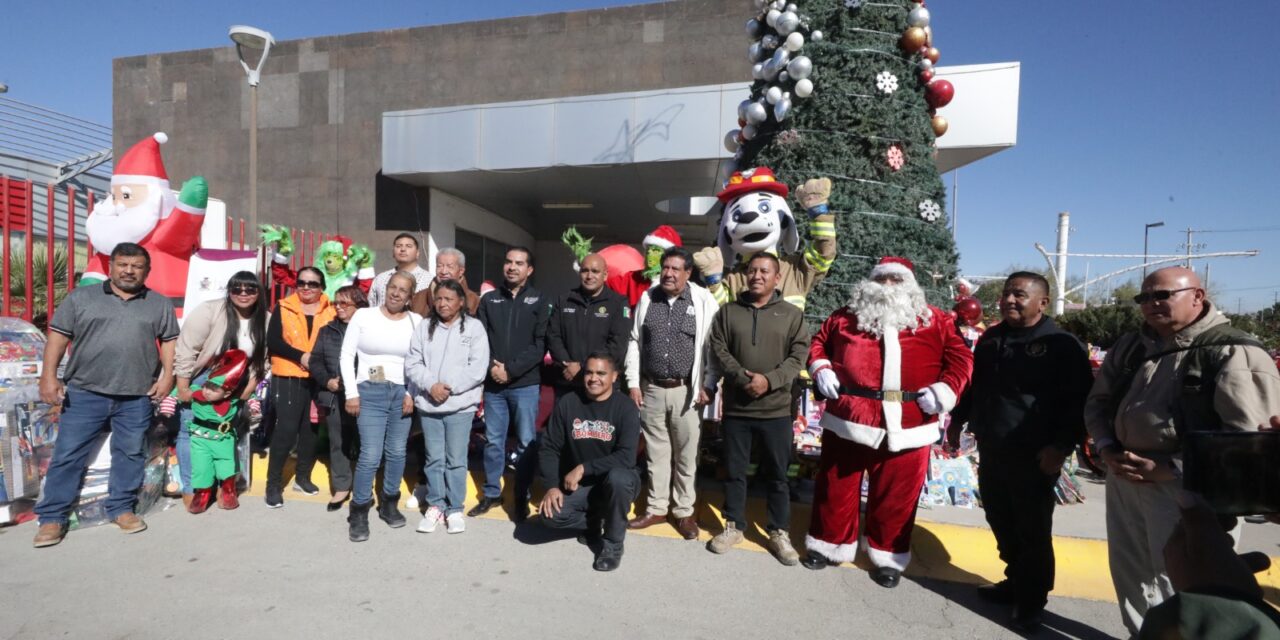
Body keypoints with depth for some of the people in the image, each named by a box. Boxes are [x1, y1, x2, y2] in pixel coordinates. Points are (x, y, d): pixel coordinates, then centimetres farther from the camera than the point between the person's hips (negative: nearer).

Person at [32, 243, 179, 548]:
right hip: (84, 392, -1)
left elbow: (169, 341, 9)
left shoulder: (160, 304, 8)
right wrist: (49, 376, -5)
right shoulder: (81, 297, 5)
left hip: (137, 397, 1)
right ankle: (52, 517, 13)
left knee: (131, 454, 8)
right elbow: (58, 336, 3)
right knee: (68, 454, 3)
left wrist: (167, 376, -2)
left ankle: (121, 508, 21)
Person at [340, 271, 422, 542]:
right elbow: (346, 355, 2)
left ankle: (389, 503, 28)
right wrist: (351, 393, -4)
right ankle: (359, 512, 10)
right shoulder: (363, 315, 0)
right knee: (370, 455, -7)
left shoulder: (417, 322, 1)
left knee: (396, 453, 9)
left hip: (402, 393, 2)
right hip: (370, 392, -2)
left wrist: (413, 393, -6)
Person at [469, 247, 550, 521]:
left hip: (525, 384, -2)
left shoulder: (538, 301, 2)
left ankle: (522, 498, 17)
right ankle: (491, 494, 26)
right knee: (493, 441, 11)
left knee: (525, 443, 4)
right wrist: (491, 366, -12)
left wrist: (511, 369, -13)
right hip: (493, 383, 3)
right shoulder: (489, 299, 9)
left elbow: (541, 344, -6)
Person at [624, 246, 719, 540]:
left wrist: (706, 385, -8)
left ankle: (684, 511, 24)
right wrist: (633, 383, 4)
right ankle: (657, 508, 27)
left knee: (686, 454, 8)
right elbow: (634, 342, 8)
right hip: (651, 389, 3)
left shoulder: (703, 301, -5)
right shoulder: (648, 298, 5)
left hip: (685, 390, -3)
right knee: (656, 452, 13)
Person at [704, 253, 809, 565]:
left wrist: (769, 380, -17)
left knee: (778, 474, 9)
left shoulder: (792, 314, 3)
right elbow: (718, 350, -2)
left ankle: (779, 532, 25)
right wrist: (743, 378, -16)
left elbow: (798, 356, -4)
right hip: (735, 407, 1)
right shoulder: (728, 312, 6)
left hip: (777, 408, -1)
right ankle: (733, 526, 28)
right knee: (734, 471, 11)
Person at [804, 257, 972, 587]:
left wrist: (946, 388, -9)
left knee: (896, 495, 11)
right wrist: (820, 369, 1)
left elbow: (961, 357, 6)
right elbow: (819, 342, 17)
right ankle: (830, 543, 31)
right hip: (848, 421, 1)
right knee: (836, 487, 12)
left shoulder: (936, 322, 6)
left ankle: (888, 556, 31)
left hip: (906, 427, -1)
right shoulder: (846, 316, 9)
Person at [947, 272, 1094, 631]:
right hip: (991, 450, 6)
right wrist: (958, 420, 19)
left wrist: (1062, 446, -17)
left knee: (1033, 531, 5)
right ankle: (1016, 582, 34)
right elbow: (977, 386, 21)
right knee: (1001, 523, 16)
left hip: (1034, 457, -6)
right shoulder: (990, 339, 10)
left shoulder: (1061, 345, -10)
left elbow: (1081, 402, -11)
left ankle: (1031, 601, 21)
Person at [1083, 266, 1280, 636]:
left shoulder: (1235, 353, -11)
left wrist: (1168, 469, -19)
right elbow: (1098, 402, 16)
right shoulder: (1129, 347, 8)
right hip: (1123, 478, 7)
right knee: (1129, 570, 19)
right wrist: (1107, 449, -1)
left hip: (1186, 489, -6)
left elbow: (1250, 435, -18)